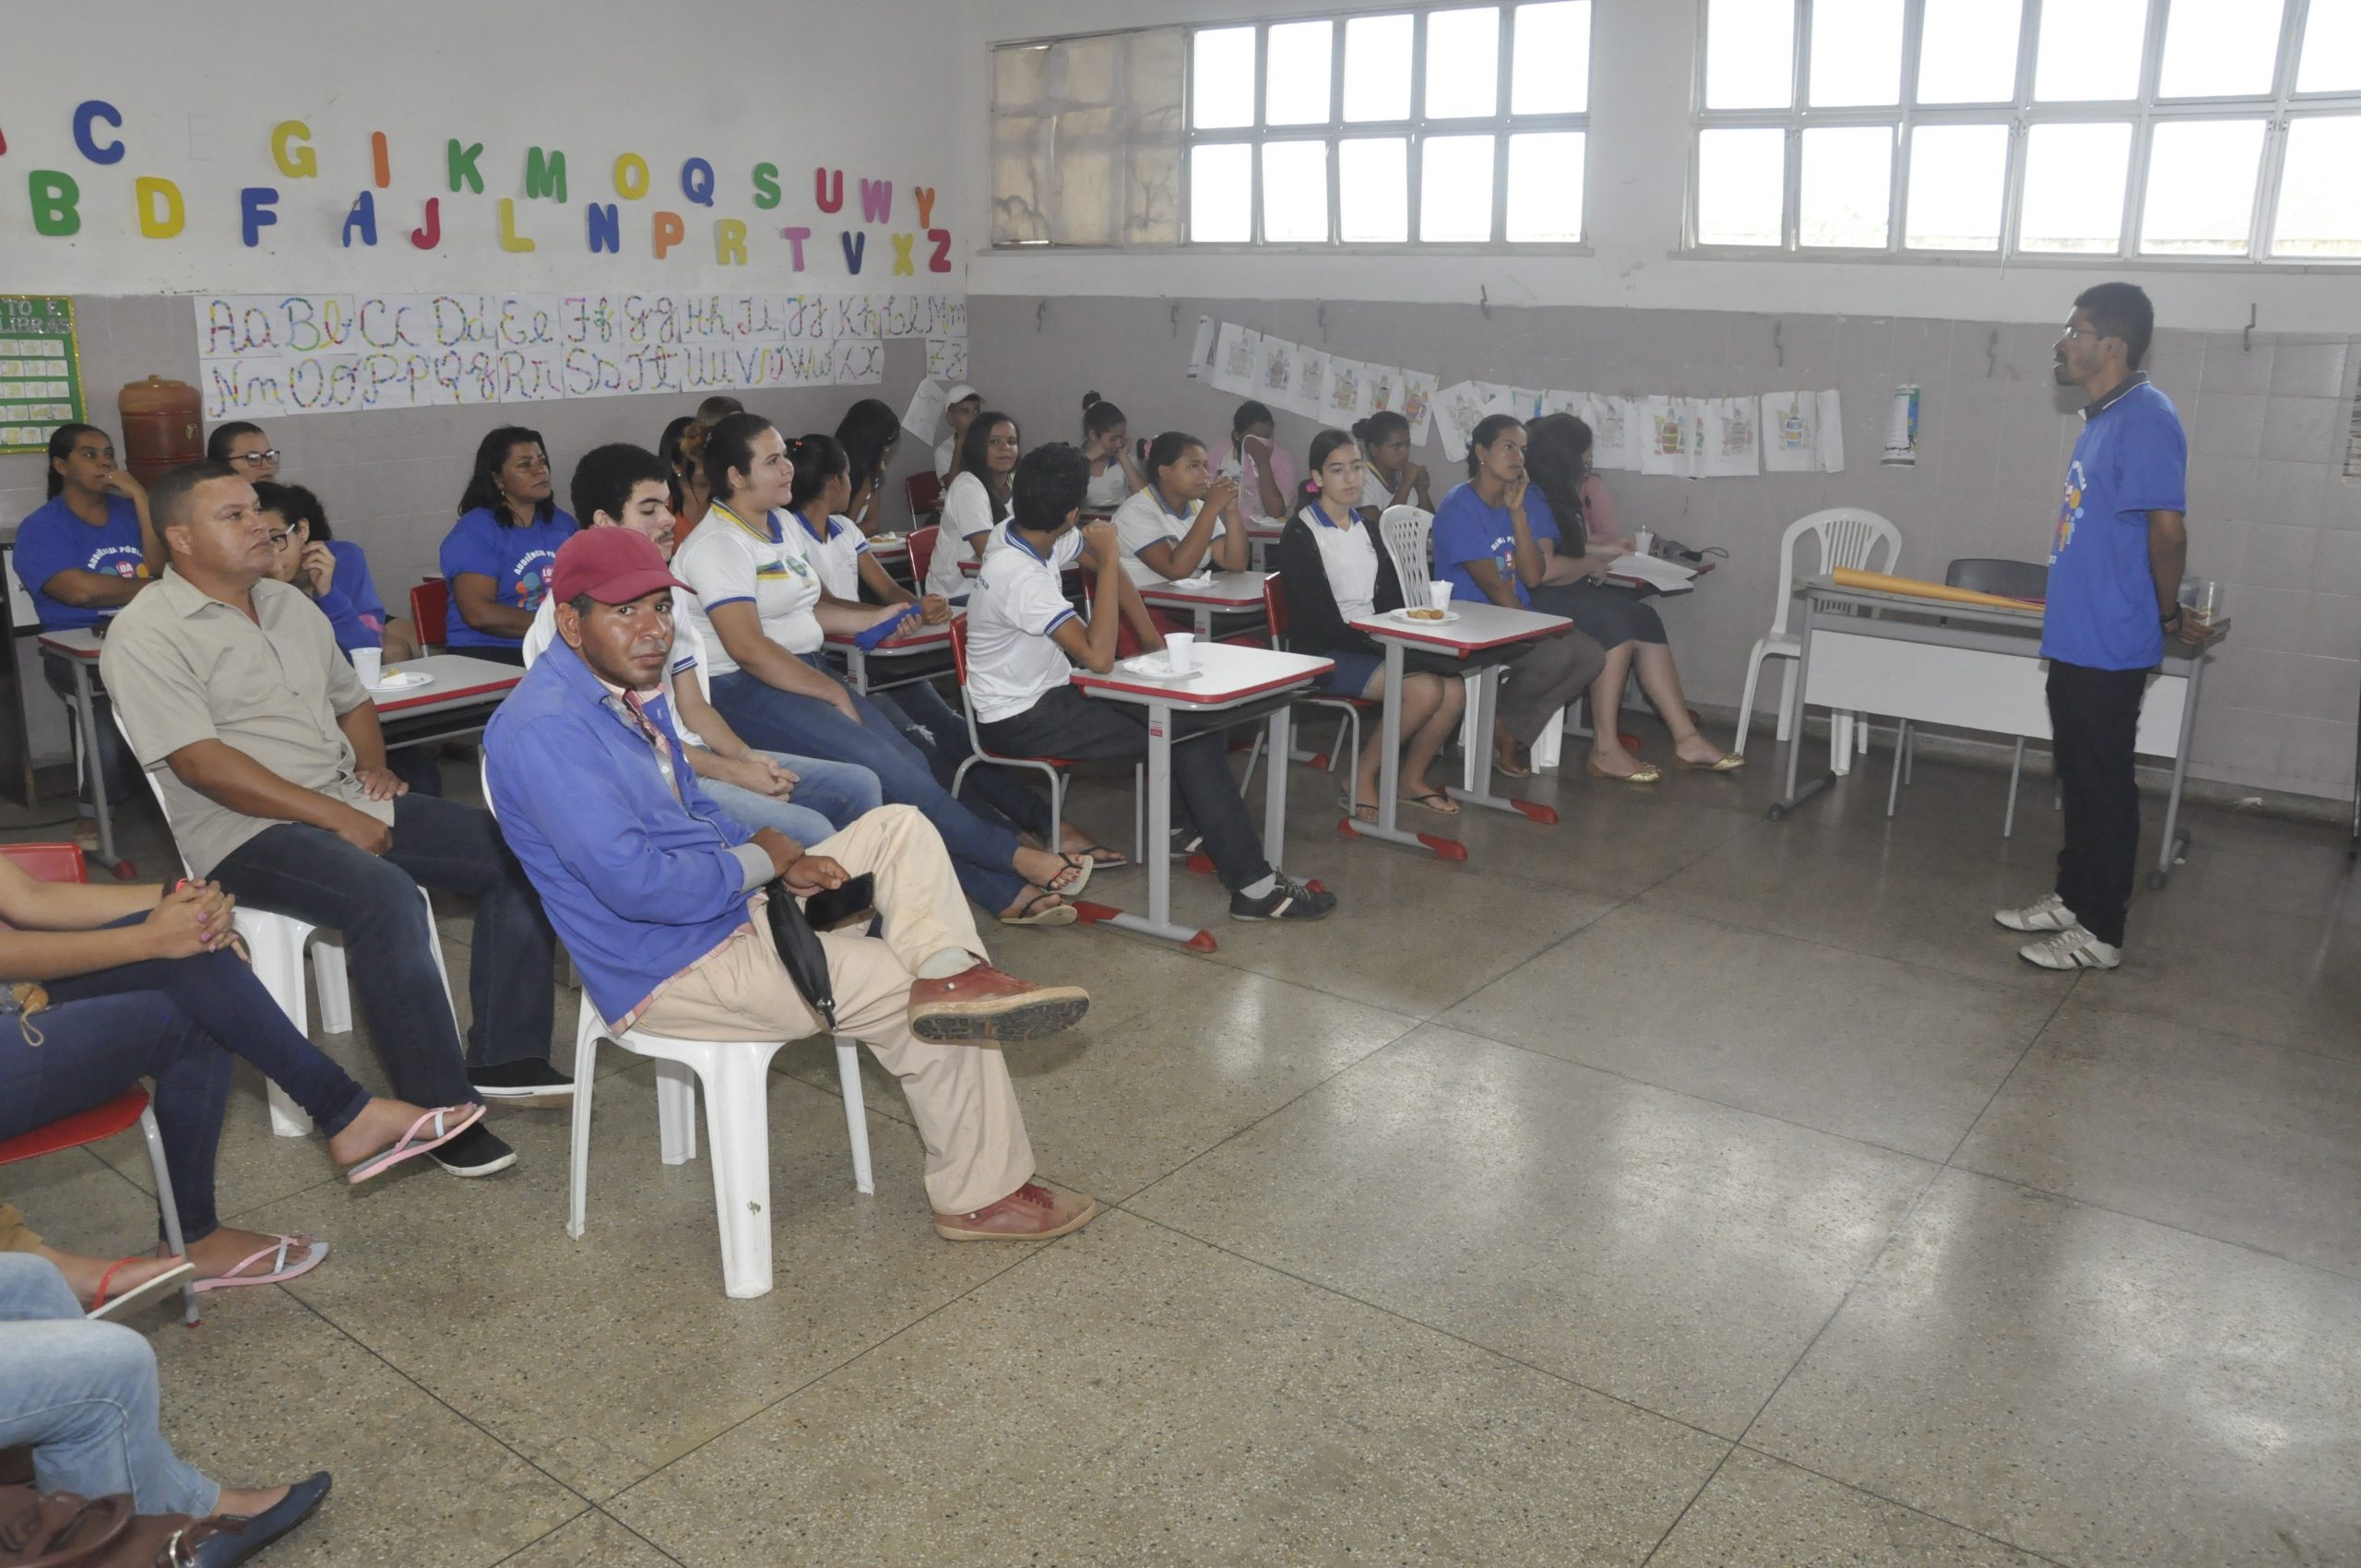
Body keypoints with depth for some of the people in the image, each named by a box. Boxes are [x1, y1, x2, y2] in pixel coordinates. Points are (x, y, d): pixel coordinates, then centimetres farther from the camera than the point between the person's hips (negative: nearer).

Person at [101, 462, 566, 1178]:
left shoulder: (290, 604, 16)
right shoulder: (146, 635, -8)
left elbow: (351, 699, 27)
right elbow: (200, 763, -17)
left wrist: (372, 767, 4)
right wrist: (335, 817, -21)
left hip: (350, 802, 8)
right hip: (249, 831, -8)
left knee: (517, 854, -7)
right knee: (386, 898, -36)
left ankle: (504, 1057, -4)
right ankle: (438, 1108, -25)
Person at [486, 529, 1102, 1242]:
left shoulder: (624, 689, 9)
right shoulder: (544, 730, -25)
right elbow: (635, 882, -32)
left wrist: (780, 860, -3)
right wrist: (760, 861, -14)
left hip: (729, 906, 10)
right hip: (673, 971, -10)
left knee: (901, 827, 2)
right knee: (910, 993, -9)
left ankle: (952, 971, -22)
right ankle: (983, 1194, 7)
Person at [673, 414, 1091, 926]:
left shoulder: (782, 527, 15)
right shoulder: (718, 546, -12)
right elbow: (747, 648, -20)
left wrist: (878, 618, 12)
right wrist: (834, 693, -16)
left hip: (807, 672, 8)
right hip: (745, 692, -8)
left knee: (912, 762, -11)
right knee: (884, 769, -23)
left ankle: (1004, 892, -13)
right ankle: (1014, 859, -18)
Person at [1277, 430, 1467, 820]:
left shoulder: (1365, 528, 15)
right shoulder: (1300, 535, -7)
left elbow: (1392, 599, 14)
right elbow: (1320, 619, -14)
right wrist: (1373, 643, -18)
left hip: (1375, 644, 7)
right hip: (1326, 652, -7)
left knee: (1454, 688, -15)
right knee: (1424, 689, -27)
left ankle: (1412, 779, 5)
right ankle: (1361, 781, -11)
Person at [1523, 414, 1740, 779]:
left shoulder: (1553, 498, 17)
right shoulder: (1530, 499, -15)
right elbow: (1542, 568, -25)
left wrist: (1601, 550, 20)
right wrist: (1590, 565, -9)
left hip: (1562, 597, 10)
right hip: (1536, 603, -10)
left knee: (1644, 619, -7)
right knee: (1616, 622, -26)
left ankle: (1686, 739, -12)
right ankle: (1605, 749, -25)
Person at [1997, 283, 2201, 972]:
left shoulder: (2145, 419, -18)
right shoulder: (2103, 419, 13)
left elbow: (2167, 528, -22)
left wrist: (2167, 615, -9)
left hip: (2108, 648, -9)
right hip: (2075, 640, 9)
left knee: (2104, 785, 0)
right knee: (2078, 778, 18)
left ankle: (2100, 933, 11)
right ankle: (2072, 899, 31)